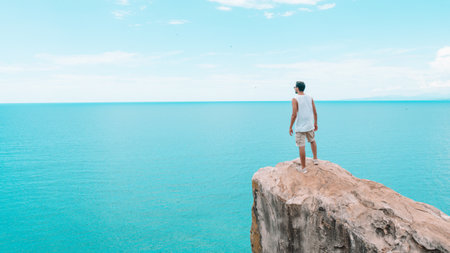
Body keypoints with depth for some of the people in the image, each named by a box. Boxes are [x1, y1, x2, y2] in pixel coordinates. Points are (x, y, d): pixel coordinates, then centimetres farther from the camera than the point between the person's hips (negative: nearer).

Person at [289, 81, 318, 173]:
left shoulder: (295, 99, -12)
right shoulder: (310, 98, 3)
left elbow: (294, 115, -17)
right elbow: (315, 113, 6)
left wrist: (290, 127, -8)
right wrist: (315, 123, 18)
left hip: (300, 127, -5)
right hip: (310, 125, 6)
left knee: (301, 147, 0)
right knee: (312, 141, 30)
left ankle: (303, 168, 6)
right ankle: (315, 159, 33)